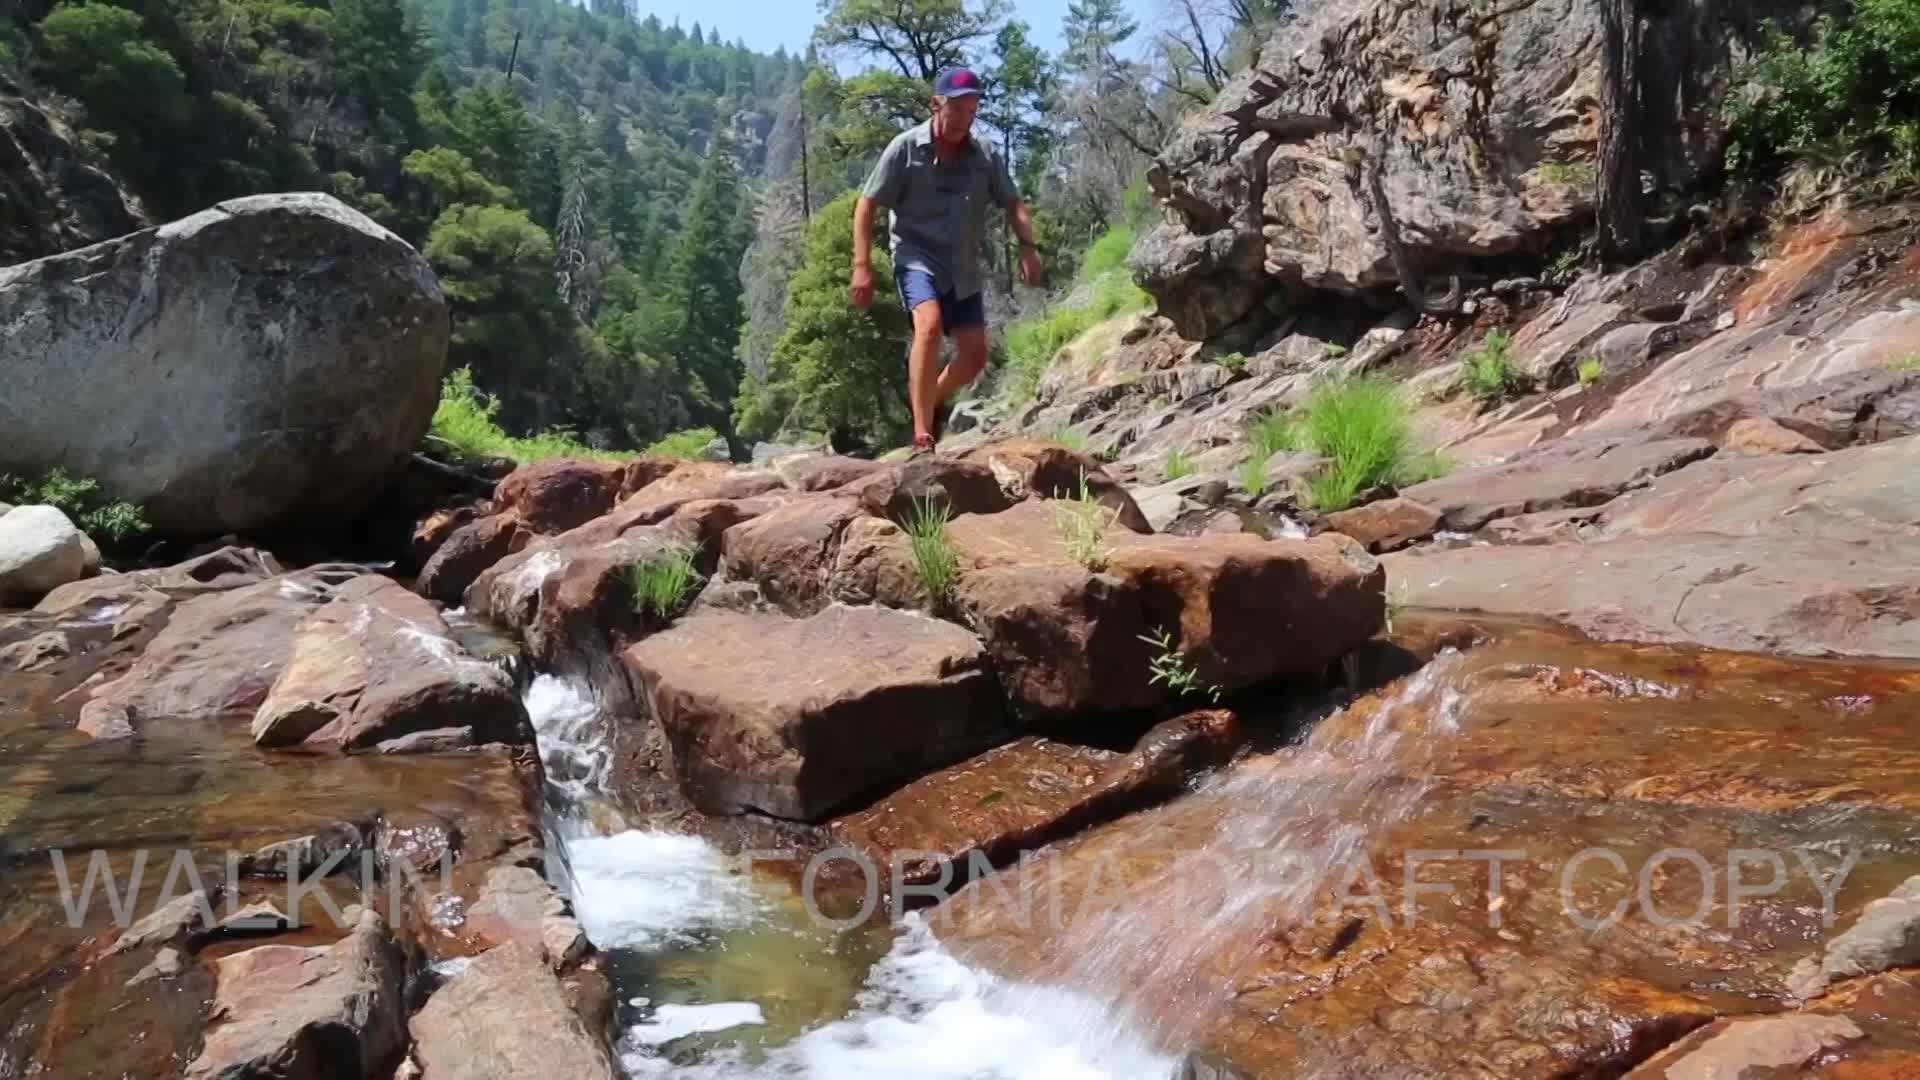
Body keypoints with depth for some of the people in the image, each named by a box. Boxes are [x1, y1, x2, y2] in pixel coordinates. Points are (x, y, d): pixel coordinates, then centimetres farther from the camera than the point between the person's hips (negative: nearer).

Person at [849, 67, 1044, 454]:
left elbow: (1012, 203, 7)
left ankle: (931, 400, 34)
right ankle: (921, 435, -31)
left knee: (975, 356, 4)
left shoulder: (984, 156, 4)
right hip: (917, 257, -5)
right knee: (930, 324, -32)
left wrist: (1028, 246, -12)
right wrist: (862, 265, -13)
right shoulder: (906, 148, -8)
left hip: (963, 269, 5)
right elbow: (866, 205, -6)